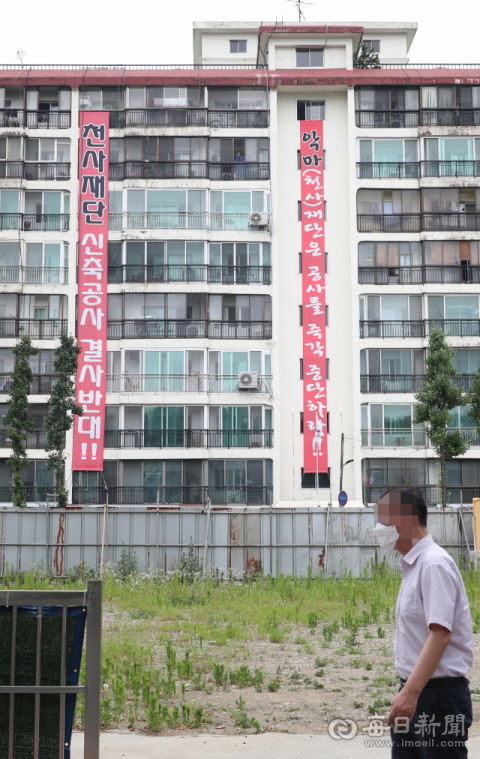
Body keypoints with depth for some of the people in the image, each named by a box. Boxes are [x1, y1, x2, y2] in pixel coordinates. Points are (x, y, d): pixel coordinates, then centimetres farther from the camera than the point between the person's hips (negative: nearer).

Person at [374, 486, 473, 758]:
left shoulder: (435, 564, -15)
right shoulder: (413, 565, 13)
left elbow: (441, 634, -25)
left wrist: (411, 692, -31)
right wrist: (407, 691, 16)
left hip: (439, 692, -9)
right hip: (414, 692, 9)